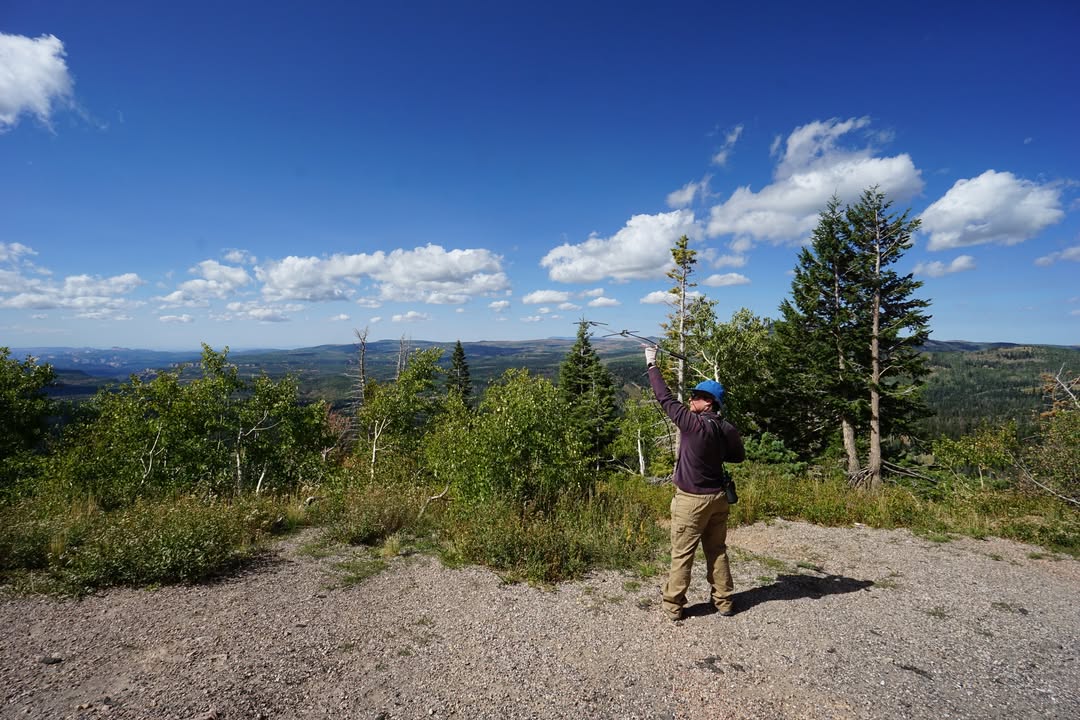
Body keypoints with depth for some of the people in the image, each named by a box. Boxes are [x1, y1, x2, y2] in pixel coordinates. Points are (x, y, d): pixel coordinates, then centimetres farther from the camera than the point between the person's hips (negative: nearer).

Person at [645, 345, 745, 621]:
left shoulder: (693, 423, -20)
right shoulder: (729, 430, -3)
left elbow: (665, 398, -15)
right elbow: (738, 456, 14)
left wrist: (652, 364, -7)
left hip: (691, 500, -6)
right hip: (718, 497, 6)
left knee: (681, 554, 4)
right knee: (717, 550, 19)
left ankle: (673, 606, 14)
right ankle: (724, 601, 28)